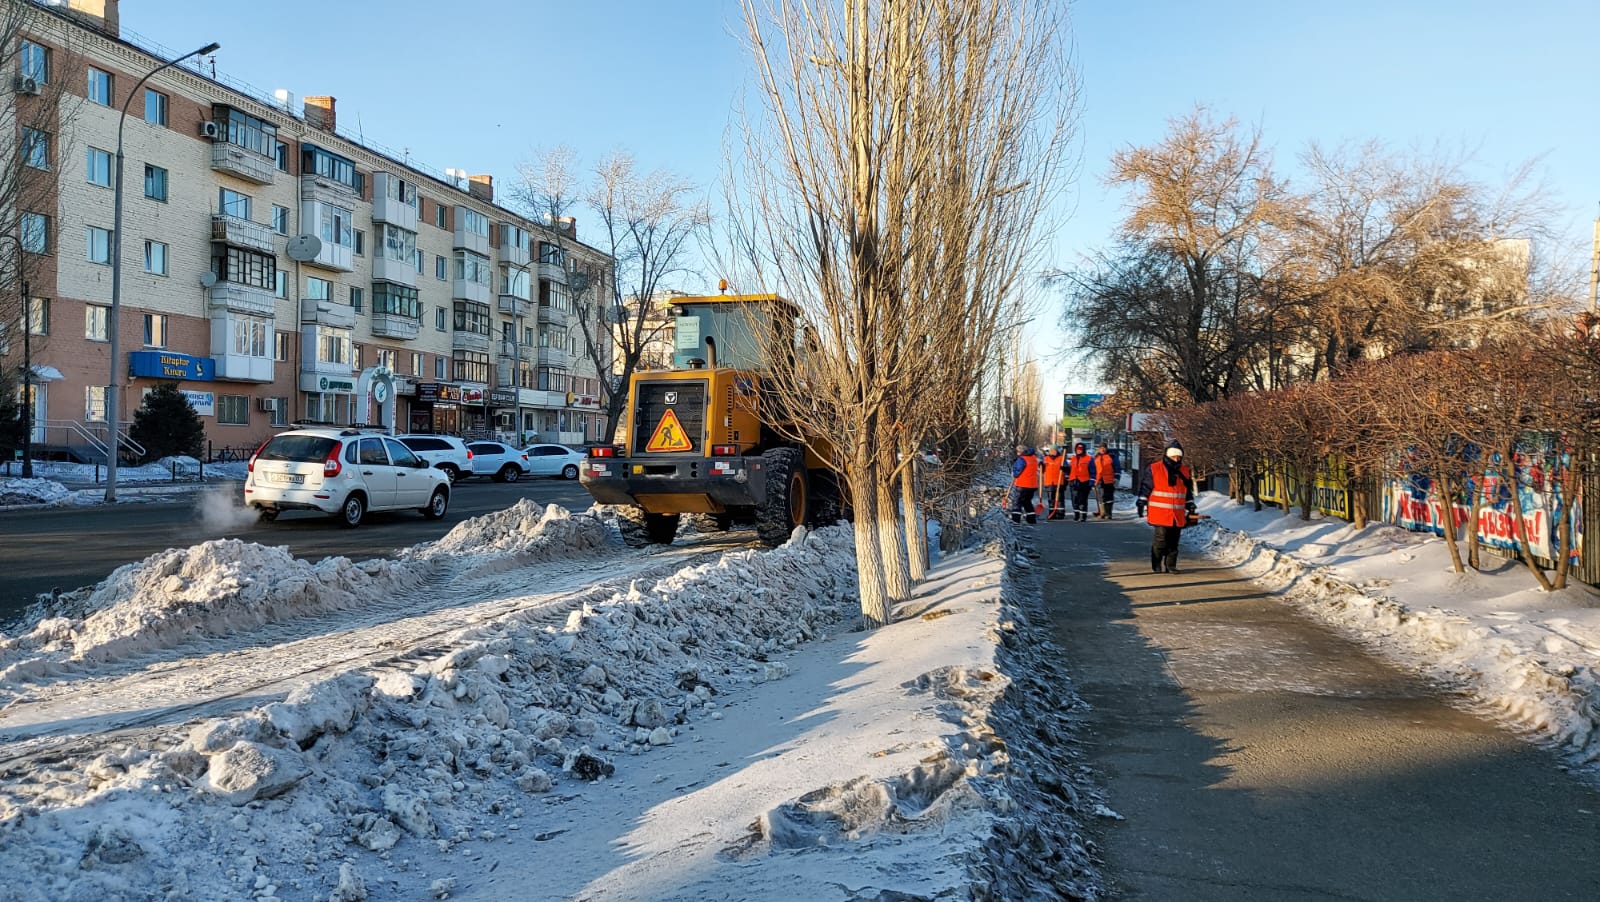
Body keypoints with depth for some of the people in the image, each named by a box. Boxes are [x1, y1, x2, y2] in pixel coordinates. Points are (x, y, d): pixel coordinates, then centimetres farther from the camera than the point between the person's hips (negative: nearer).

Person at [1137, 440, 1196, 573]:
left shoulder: (1185, 471, 12)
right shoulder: (1153, 469, -4)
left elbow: (1189, 492, 21)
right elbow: (1145, 487, 0)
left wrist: (1190, 506, 20)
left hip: (1178, 514, 5)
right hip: (1160, 513, -5)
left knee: (1173, 541, 7)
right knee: (1161, 538, -9)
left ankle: (1170, 565, 16)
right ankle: (1156, 564, 7)